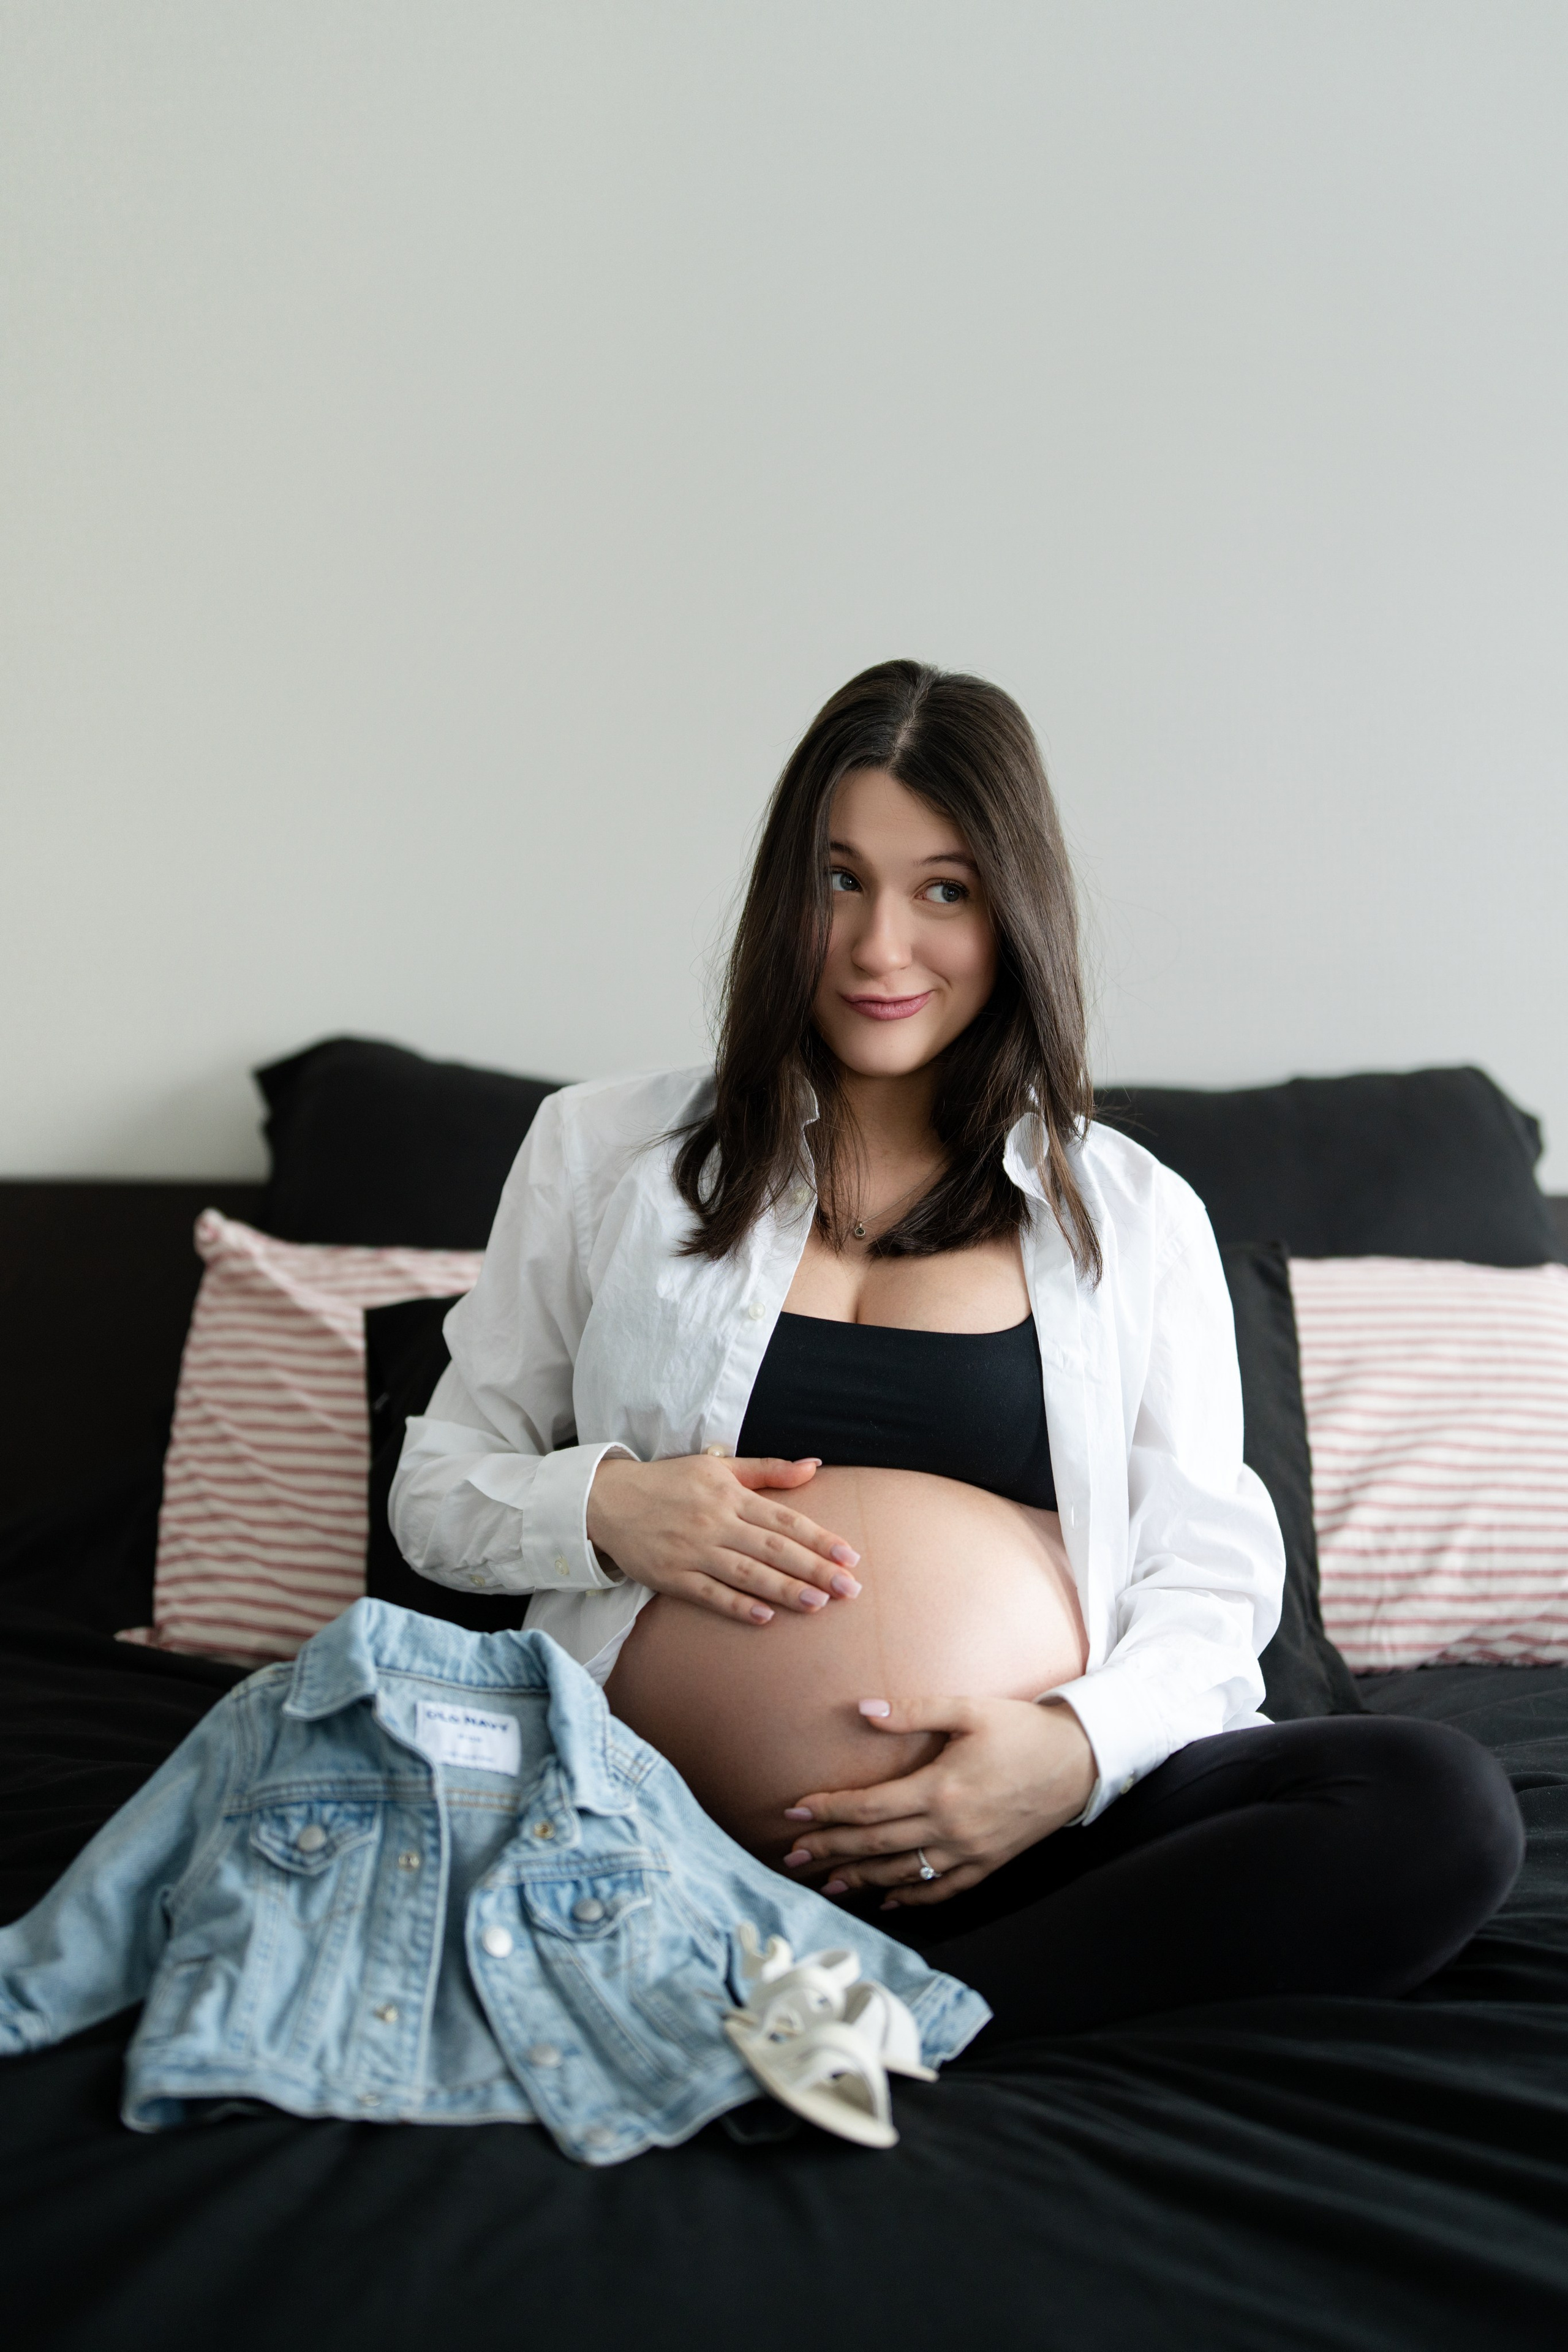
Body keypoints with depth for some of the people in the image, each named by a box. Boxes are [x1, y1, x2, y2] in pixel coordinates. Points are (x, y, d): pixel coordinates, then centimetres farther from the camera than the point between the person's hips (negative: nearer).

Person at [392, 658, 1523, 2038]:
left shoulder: (1136, 1214, 14)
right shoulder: (603, 1149, 13)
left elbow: (1212, 1572, 9)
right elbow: (438, 1484, 15)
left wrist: (1082, 1746, -13)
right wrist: (602, 1506, -8)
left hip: (1032, 1840, 2)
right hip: (656, 1840, -1)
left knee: (1444, 1808, -27)